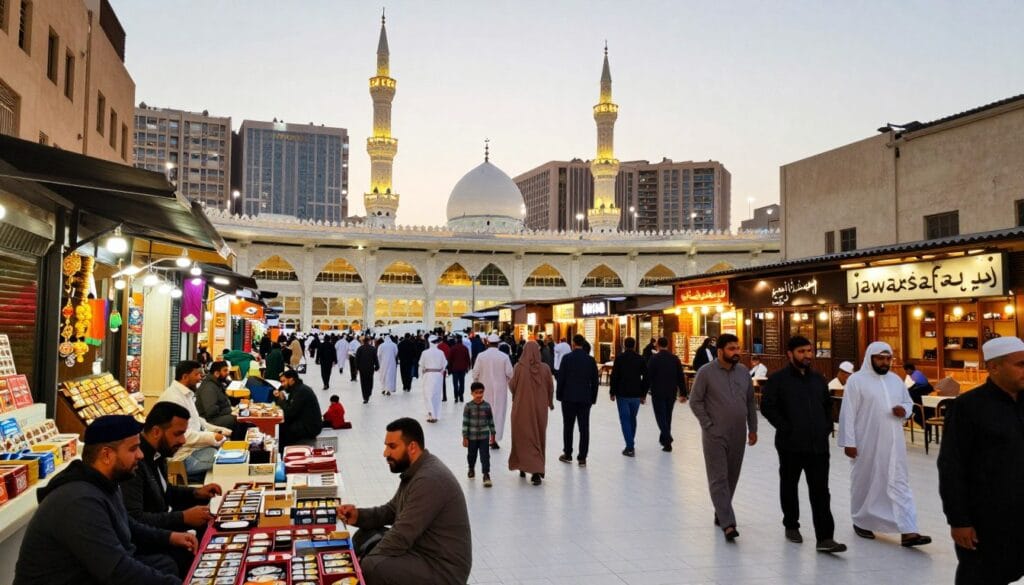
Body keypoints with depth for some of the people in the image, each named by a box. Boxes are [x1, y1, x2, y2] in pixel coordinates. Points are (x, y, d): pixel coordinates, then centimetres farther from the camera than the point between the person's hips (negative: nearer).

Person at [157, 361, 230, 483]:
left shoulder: (187, 394, 14)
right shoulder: (173, 398, -19)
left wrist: (219, 430, 10)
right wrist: (212, 437, -21)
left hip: (196, 446, 11)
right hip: (185, 456, -11)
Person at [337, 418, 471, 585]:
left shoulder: (429, 480, -25)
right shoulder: (414, 471, 7)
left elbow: (401, 537, -24)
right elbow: (392, 511, 17)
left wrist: (364, 562, -14)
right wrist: (359, 516, 0)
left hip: (442, 568, -10)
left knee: (370, 568, -26)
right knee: (364, 537, 10)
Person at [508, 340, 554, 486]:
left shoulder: (519, 367, -12)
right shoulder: (545, 368, -6)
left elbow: (512, 386, -6)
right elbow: (551, 387, 1)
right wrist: (550, 402, 18)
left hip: (522, 407, -2)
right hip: (540, 408, 2)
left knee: (523, 437, 10)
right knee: (538, 438, 11)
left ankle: (523, 467, 3)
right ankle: (537, 471, 8)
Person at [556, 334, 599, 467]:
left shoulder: (567, 358, -7)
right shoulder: (591, 360, 1)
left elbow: (561, 378, -6)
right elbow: (594, 381, 5)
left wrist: (559, 395, 5)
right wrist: (593, 398, 12)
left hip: (569, 397, -2)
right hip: (585, 398, 2)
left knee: (568, 427, 10)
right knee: (584, 428, 2)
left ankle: (567, 454, 18)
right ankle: (582, 458, 3)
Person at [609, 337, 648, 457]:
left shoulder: (619, 358, -6)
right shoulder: (640, 359, 2)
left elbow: (614, 376, -8)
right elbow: (645, 378, 3)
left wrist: (612, 392, 0)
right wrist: (643, 394, 10)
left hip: (622, 394, -3)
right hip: (636, 394, 3)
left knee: (625, 419, 0)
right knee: (632, 418, 18)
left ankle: (630, 447, -7)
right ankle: (631, 443, 24)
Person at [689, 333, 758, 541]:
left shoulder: (743, 371, 6)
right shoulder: (706, 372, -8)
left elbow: (750, 401, 12)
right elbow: (695, 401, -5)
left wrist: (753, 428, 11)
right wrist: (709, 425, -9)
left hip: (738, 435, 5)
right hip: (715, 435, -5)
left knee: (732, 477, 12)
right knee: (719, 478, -6)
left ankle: (721, 514, 27)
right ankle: (728, 523, -9)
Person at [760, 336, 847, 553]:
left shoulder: (818, 379, 12)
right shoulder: (778, 379, -5)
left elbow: (828, 405, 23)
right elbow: (767, 407, -10)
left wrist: (827, 427, 9)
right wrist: (785, 428, -14)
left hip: (818, 445, 3)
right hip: (791, 445, -3)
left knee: (820, 491, -3)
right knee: (789, 486, 13)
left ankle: (824, 538, -5)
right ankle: (791, 526, 30)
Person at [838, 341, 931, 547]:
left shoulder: (896, 380, 10)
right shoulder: (856, 380, -9)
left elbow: (909, 402, 21)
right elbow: (848, 414, -11)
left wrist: (904, 410, -5)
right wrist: (848, 442, -15)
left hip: (893, 443, 5)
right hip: (867, 444, -5)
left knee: (899, 483, 0)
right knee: (865, 482, 8)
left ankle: (908, 532, -3)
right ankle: (861, 522, 26)